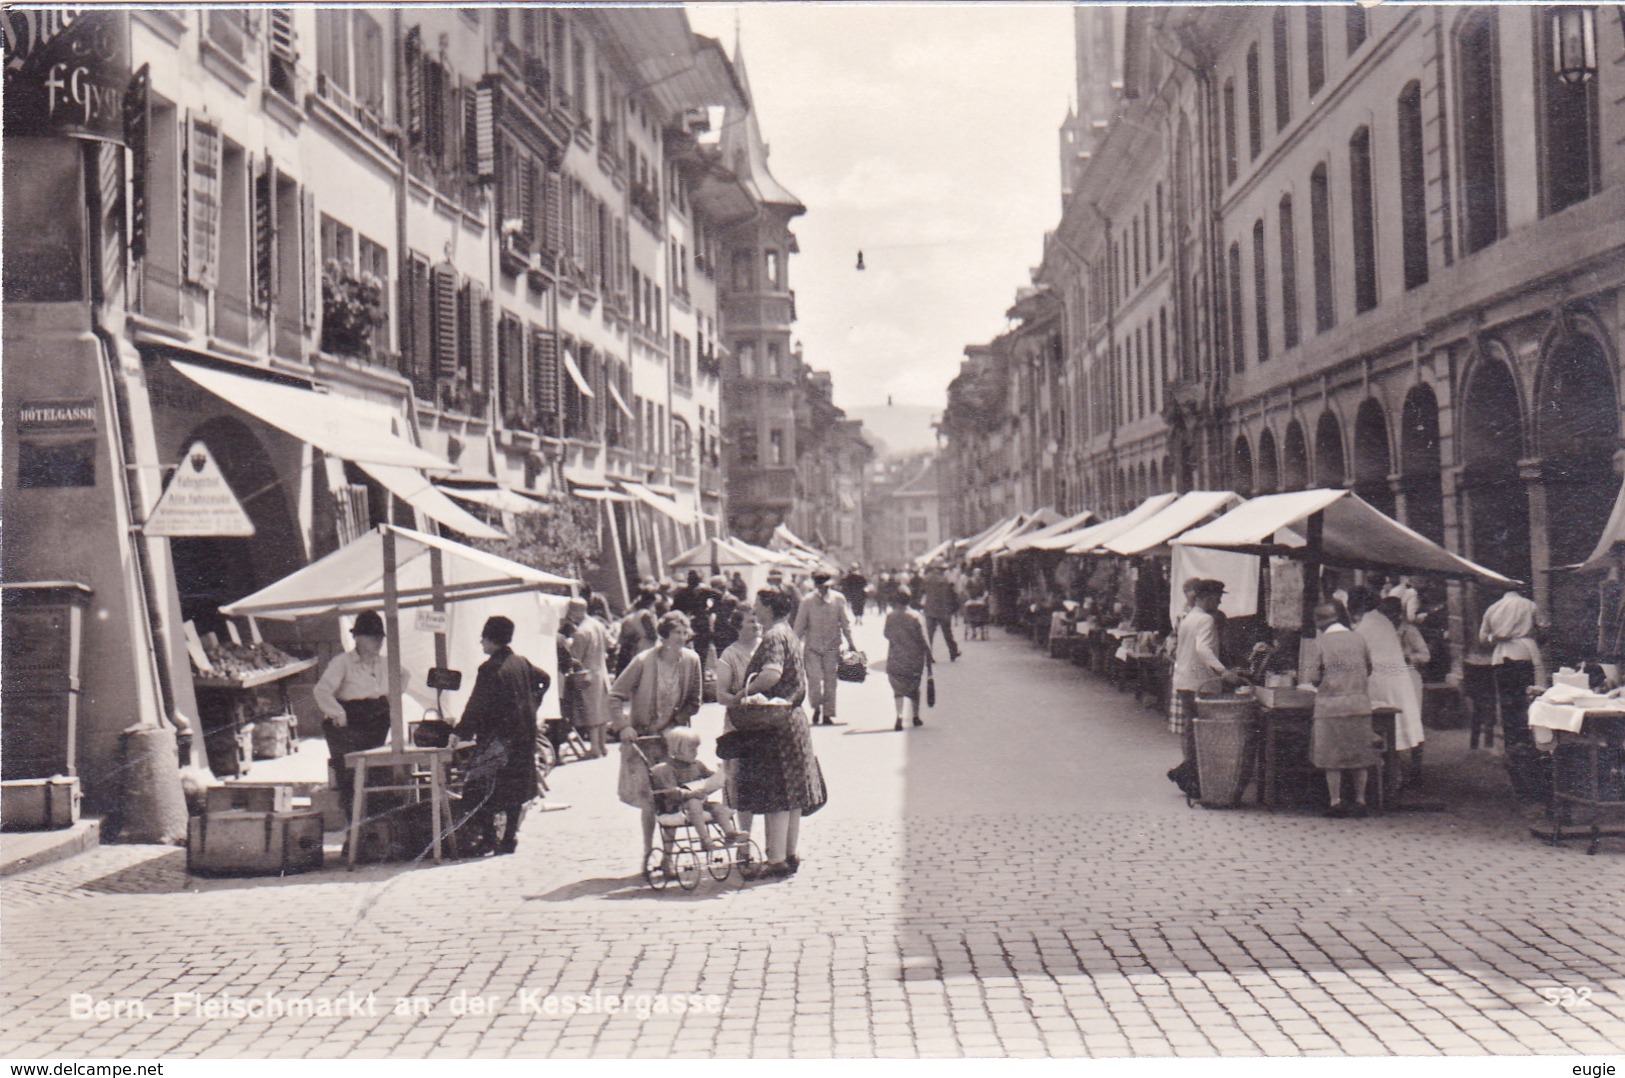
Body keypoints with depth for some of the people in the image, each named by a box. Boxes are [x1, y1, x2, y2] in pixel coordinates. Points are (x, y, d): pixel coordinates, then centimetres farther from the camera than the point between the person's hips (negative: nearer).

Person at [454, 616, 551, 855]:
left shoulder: (490, 668, -15)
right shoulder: (521, 663, 6)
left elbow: (477, 705, -16)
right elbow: (544, 679, 22)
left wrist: (462, 733, -10)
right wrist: (531, 707, 27)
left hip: (497, 736, -7)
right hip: (524, 735, 7)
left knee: (481, 786, -1)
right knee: (516, 785, 12)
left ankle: (487, 837, -5)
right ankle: (510, 838, 14)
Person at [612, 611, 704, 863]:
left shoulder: (691, 660, -4)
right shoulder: (643, 661, -13)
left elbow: (693, 702, 6)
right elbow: (616, 696, -7)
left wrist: (671, 720, -7)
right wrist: (623, 726, -18)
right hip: (643, 737, -2)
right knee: (649, 800, -1)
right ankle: (648, 853, 11)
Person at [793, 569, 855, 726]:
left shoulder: (838, 599, -3)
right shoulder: (807, 601, -7)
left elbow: (845, 623, 5)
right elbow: (799, 626, 0)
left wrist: (850, 643, 6)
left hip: (832, 646, 1)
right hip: (812, 646, -1)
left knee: (830, 680, 3)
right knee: (814, 679, -10)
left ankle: (827, 714, 13)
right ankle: (816, 708, 16)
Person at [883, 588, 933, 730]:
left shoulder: (890, 617, -5)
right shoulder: (915, 617, -9)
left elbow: (887, 635, 11)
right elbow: (924, 641, -10)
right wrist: (929, 660, -4)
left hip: (895, 659, 0)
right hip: (915, 659, 0)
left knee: (898, 689, 2)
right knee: (914, 688, 20)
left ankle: (899, 716, -21)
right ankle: (916, 717, 30)